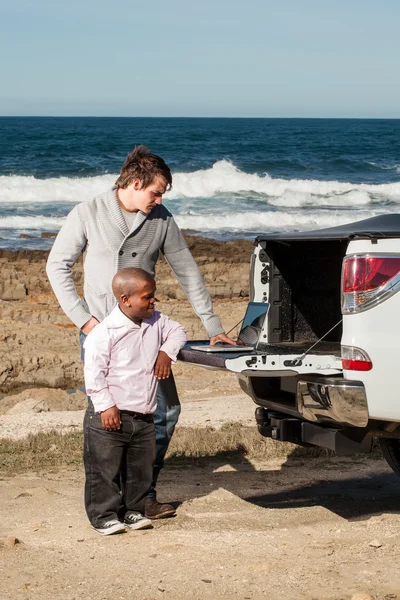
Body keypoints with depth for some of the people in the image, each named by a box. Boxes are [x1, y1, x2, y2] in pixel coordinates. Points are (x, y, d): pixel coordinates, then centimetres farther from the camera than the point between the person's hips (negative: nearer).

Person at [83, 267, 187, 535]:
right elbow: (94, 372, -17)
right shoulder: (104, 332, -18)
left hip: (144, 417, 6)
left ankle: (133, 510, 26)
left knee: (140, 469, 13)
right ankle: (105, 515, 10)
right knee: (104, 469, 0)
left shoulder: (156, 322, 3)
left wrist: (167, 352, 0)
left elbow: (177, 331, 20)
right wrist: (106, 406, -18)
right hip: (109, 416, -6)